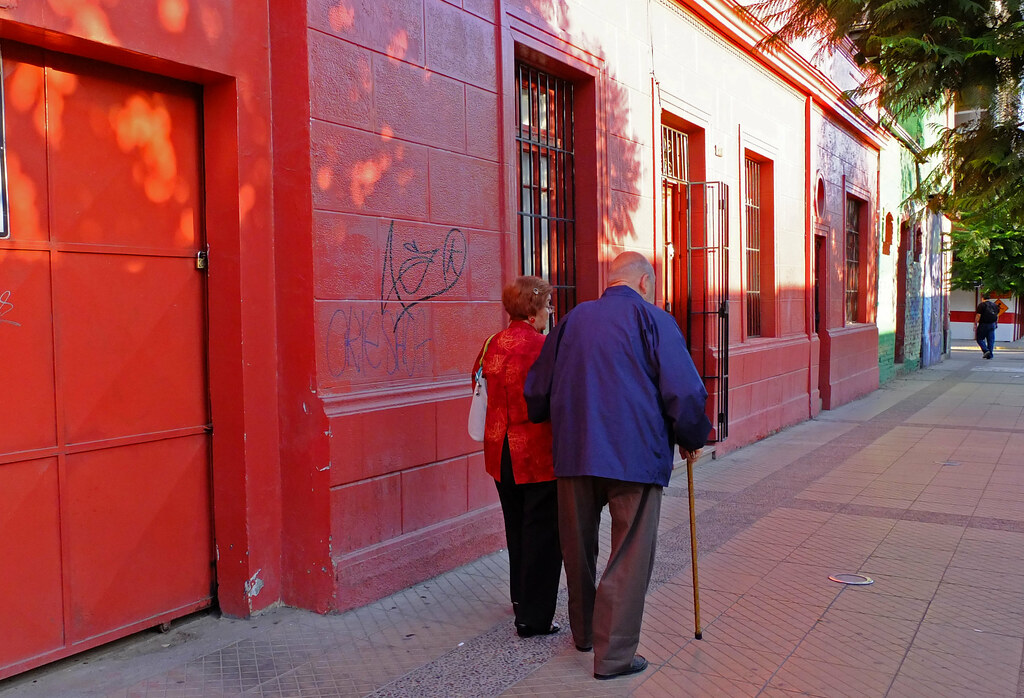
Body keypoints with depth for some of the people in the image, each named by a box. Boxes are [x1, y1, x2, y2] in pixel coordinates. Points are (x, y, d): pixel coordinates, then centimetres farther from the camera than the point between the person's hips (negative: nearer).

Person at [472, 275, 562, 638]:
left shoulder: (492, 345, 3)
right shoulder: (544, 347, -18)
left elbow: (479, 385, 13)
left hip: (502, 453, 8)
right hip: (540, 454, -7)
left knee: (516, 528, 22)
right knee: (542, 533, 3)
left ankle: (521, 598, 38)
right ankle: (534, 617, 8)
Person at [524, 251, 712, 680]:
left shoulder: (573, 319, 13)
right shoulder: (652, 319, -1)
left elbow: (536, 391, 15)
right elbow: (684, 393, -9)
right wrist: (691, 440, 7)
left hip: (573, 453, 5)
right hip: (636, 455, -5)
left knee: (579, 550, 19)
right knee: (629, 559, 5)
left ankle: (583, 633, 36)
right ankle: (614, 655, 10)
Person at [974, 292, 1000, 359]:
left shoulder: (981, 305, -9)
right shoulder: (995, 305, 11)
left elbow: (978, 316, -13)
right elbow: (997, 316, 18)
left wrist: (975, 324, -8)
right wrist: (996, 323, 29)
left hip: (983, 325, -5)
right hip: (992, 325, 5)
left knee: (979, 338, 5)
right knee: (991, 340, 7)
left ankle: (985, 350, -12)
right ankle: (990, 354, 7)